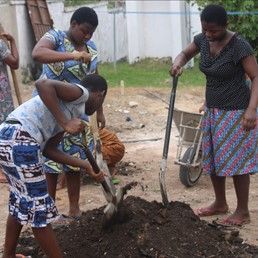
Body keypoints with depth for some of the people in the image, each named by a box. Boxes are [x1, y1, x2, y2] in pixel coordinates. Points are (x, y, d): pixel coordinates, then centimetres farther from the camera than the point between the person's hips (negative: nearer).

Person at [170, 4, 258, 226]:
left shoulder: (239, 46, -21)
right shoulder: (203, 40, -1)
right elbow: (186, 53, 17)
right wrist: (178, 63, -8)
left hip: (235, 112, -8)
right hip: (213, 111, 8)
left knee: (236, 161, -1)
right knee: (212, 159, 15)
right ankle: (220, 204, 31)